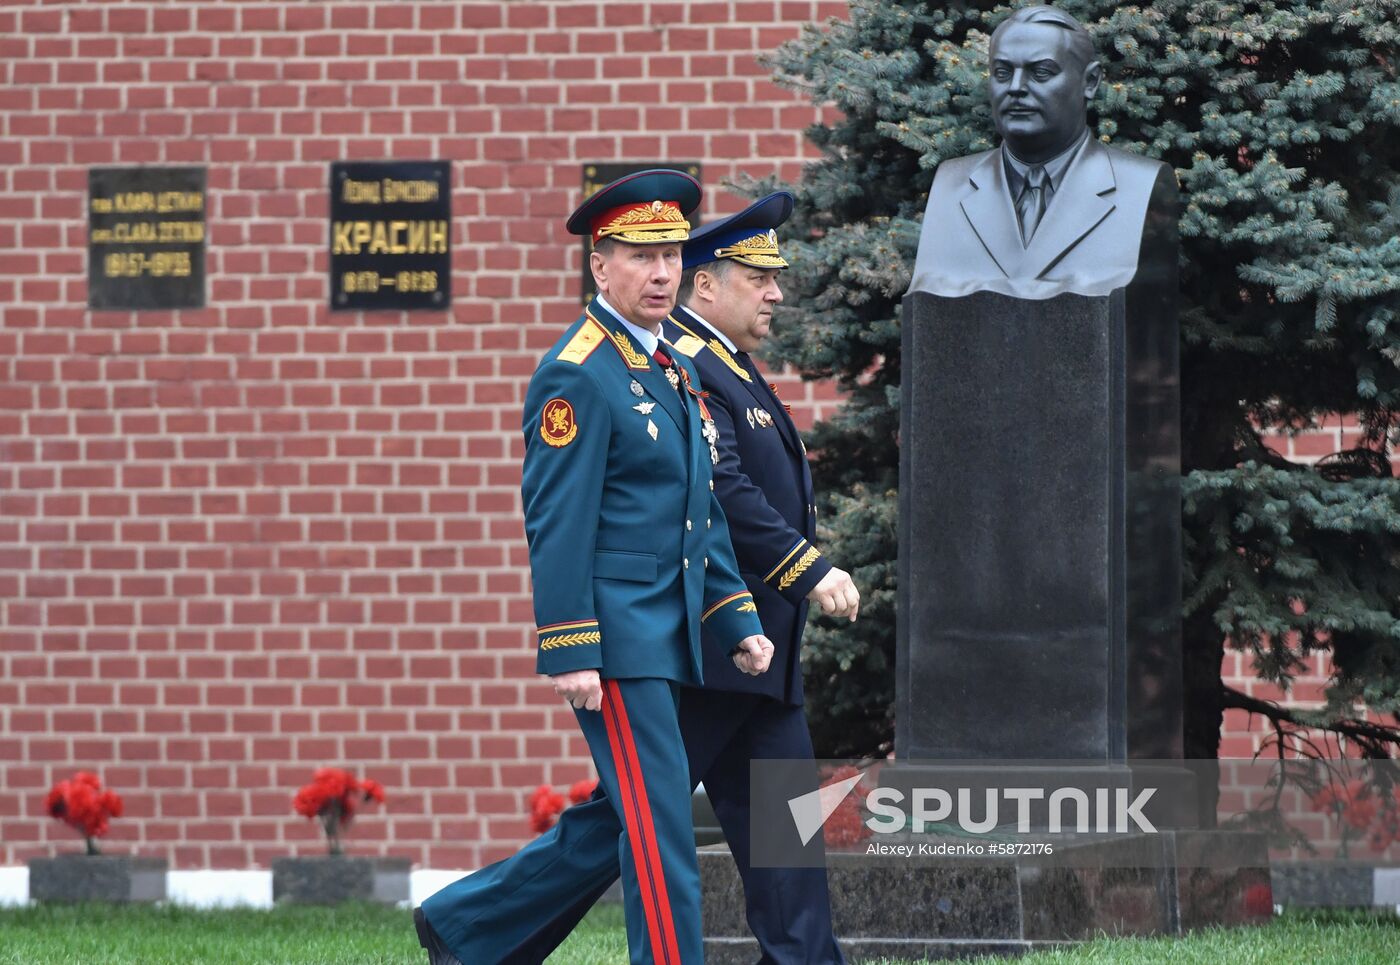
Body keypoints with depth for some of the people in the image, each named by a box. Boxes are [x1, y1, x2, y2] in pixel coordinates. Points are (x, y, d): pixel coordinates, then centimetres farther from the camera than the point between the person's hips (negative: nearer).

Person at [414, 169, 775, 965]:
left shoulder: (676, 371, 17)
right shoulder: (576, 377, -12)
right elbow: (556, 525, -16)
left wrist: (738, 623, 14)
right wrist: (570, 654, -20)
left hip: (668, 644, 9)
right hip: (616, 644, -9)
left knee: (620, 822, 14)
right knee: (661, 833, -9)